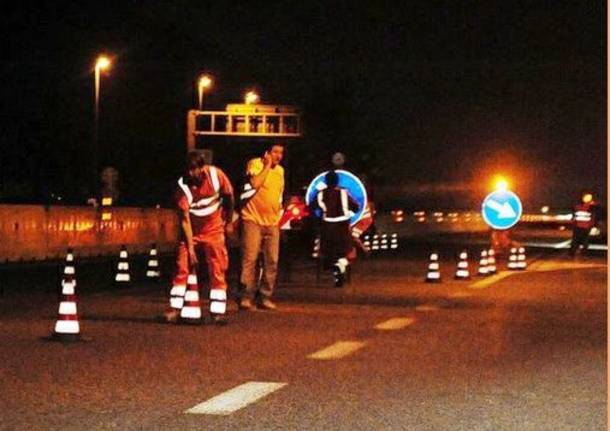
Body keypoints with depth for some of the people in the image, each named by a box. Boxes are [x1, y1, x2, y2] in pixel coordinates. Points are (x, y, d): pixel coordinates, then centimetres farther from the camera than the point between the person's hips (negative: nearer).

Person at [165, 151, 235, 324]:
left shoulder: (216, 175, -19)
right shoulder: (183, 186, -23)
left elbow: (229, 196, 1)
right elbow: (184, 219, -21)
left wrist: (228, 222, 8)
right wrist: (190, 247, -22)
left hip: (213, 229, 1)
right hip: (191, 230, -1)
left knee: (218, 270, -2)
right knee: (182, 267, -7)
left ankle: (218, 311, 3)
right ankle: (176, 309, -3)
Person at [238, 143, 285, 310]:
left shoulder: (280, 170, 14)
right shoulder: (255, 164, -6)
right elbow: (255, 184, -25)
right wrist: (267, 166, -17)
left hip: (272, 223, 6)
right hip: (253, 220, -6)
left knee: (272, 262, 3)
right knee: (249, 260, -9)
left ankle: (265, 297, 10)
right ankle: (246, 297, -6)